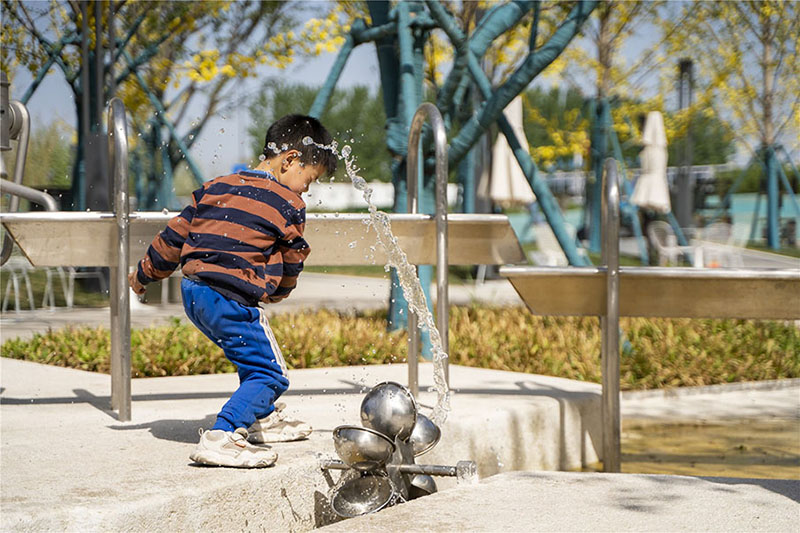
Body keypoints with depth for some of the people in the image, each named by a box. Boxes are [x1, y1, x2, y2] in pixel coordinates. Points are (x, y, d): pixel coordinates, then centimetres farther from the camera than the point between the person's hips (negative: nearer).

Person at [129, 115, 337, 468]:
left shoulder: (216, 187, 17)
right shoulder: (288, 205, -2)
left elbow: (175, 235, 18)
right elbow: (292, 262, 9)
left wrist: (144, 275, 28)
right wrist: (275, 294, 29)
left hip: (193, 291, 9)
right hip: (231, 299, -8)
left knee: (256, 357, 28)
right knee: (269, 375, -6)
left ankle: (262, 419, 43)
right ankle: (220, 438, -22)